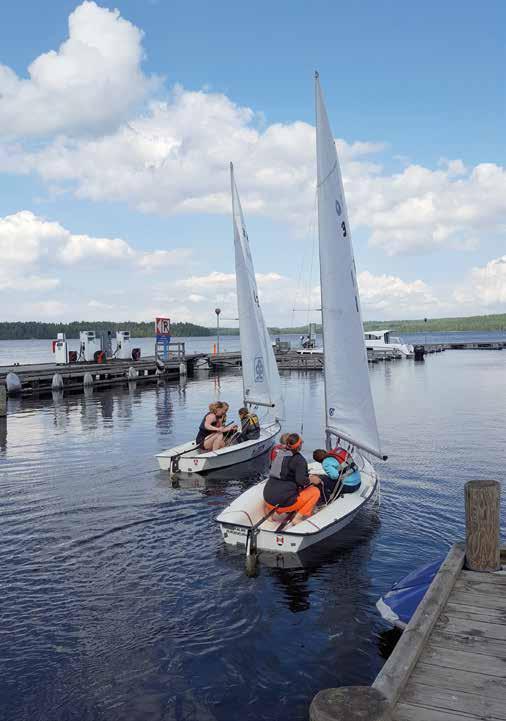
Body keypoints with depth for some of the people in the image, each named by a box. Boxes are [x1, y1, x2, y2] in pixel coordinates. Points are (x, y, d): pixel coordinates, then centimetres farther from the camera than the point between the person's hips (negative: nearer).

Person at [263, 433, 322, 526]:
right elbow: (301, 480, -20)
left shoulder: (280, 454, 13)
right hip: (283, 502, -7)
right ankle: (298, 518, -6)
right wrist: (311, 480, 1)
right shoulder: (299, 460, -8)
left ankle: (270, 508, 17)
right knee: (315, 491, 6)